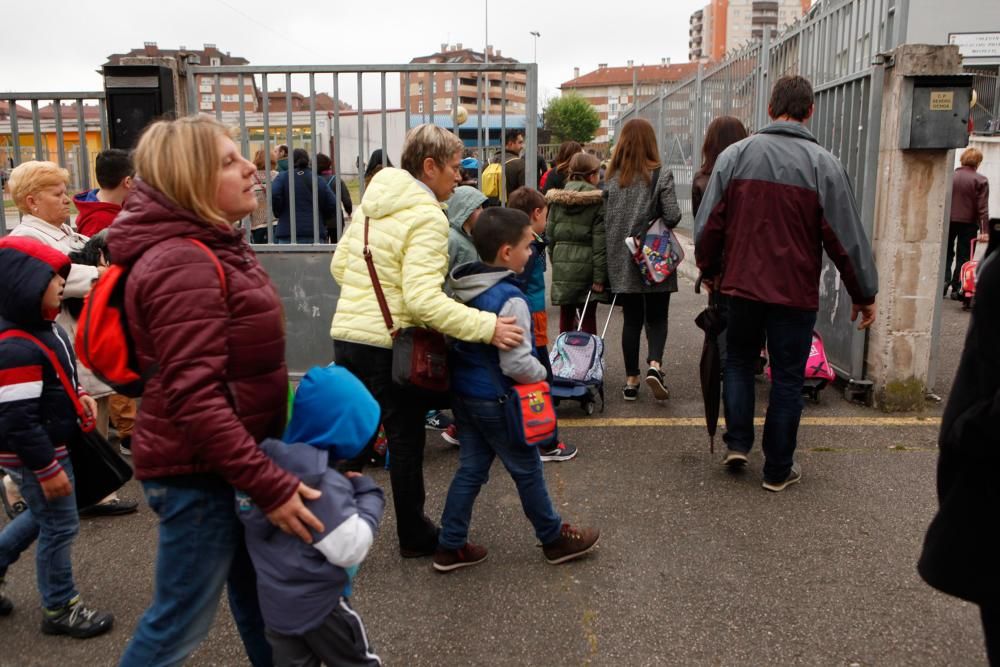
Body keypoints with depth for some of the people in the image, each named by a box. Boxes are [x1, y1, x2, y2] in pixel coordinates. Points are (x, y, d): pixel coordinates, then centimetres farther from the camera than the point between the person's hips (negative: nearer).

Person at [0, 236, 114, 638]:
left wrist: (78, 395, 3)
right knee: (59, 526, 4)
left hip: (50, 446, 10)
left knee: (42, 515, 25)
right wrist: (47, 469, -23)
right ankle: (59, 609, 20)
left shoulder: (42, 327, 4)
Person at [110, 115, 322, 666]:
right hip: (199, 471, -10)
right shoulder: (182, 264, -23)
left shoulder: (213, 247, 9)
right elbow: (192, 396, -29)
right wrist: (269, 485, -29)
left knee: (257, 592, 24)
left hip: (231, 457, 10)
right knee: (181, 620, 7)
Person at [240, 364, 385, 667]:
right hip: (317, 604, -7)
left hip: (274, 601, 7)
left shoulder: (266, 460, -5)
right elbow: (349, 549, -25)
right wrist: (368, 494, -14)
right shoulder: (321, 484, -28)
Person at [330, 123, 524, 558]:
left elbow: (340, 266, 15)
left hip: (346, 335, 7)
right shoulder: (427, 217, -17)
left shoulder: (370, 202, 8)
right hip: (390, 346, -7)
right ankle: (415, 538, 27)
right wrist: (487, 327, -29)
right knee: (406, 444, 10)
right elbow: (423, 299, -28)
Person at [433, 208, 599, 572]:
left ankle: (450, 546, 22)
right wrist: (542, 373, -6)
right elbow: (517, 364, -26)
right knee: (527, 470, 10)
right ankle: (555, 540, 28)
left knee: (471, 468, 17)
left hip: (462, 391, 8)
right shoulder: (509, 299, -24)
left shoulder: (462, 287, 2)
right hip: (494, 400, -7)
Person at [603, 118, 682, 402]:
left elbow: (604, 221, 1)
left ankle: (631, 380, 13)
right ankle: (654, 365, -13)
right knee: (657, 318, 10)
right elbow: (672, 216, -11)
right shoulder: (661, 175, -8)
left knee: (631, 320, 11)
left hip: (622, 262, 3)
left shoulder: (611, 178, 0)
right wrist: (656, 222, 10)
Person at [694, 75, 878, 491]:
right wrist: (864, 294, 4)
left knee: (738, 362, 22)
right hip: (796, 292, -2)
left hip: (741, 285, 2)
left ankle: (737, 443, 16)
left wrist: (709, 271, 17)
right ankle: (778, 470, 17)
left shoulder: (734, 155, -2)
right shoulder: (824, 165, -8)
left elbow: (708, 224, 1)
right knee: (787, 378, 9)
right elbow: (846, 238, -7)